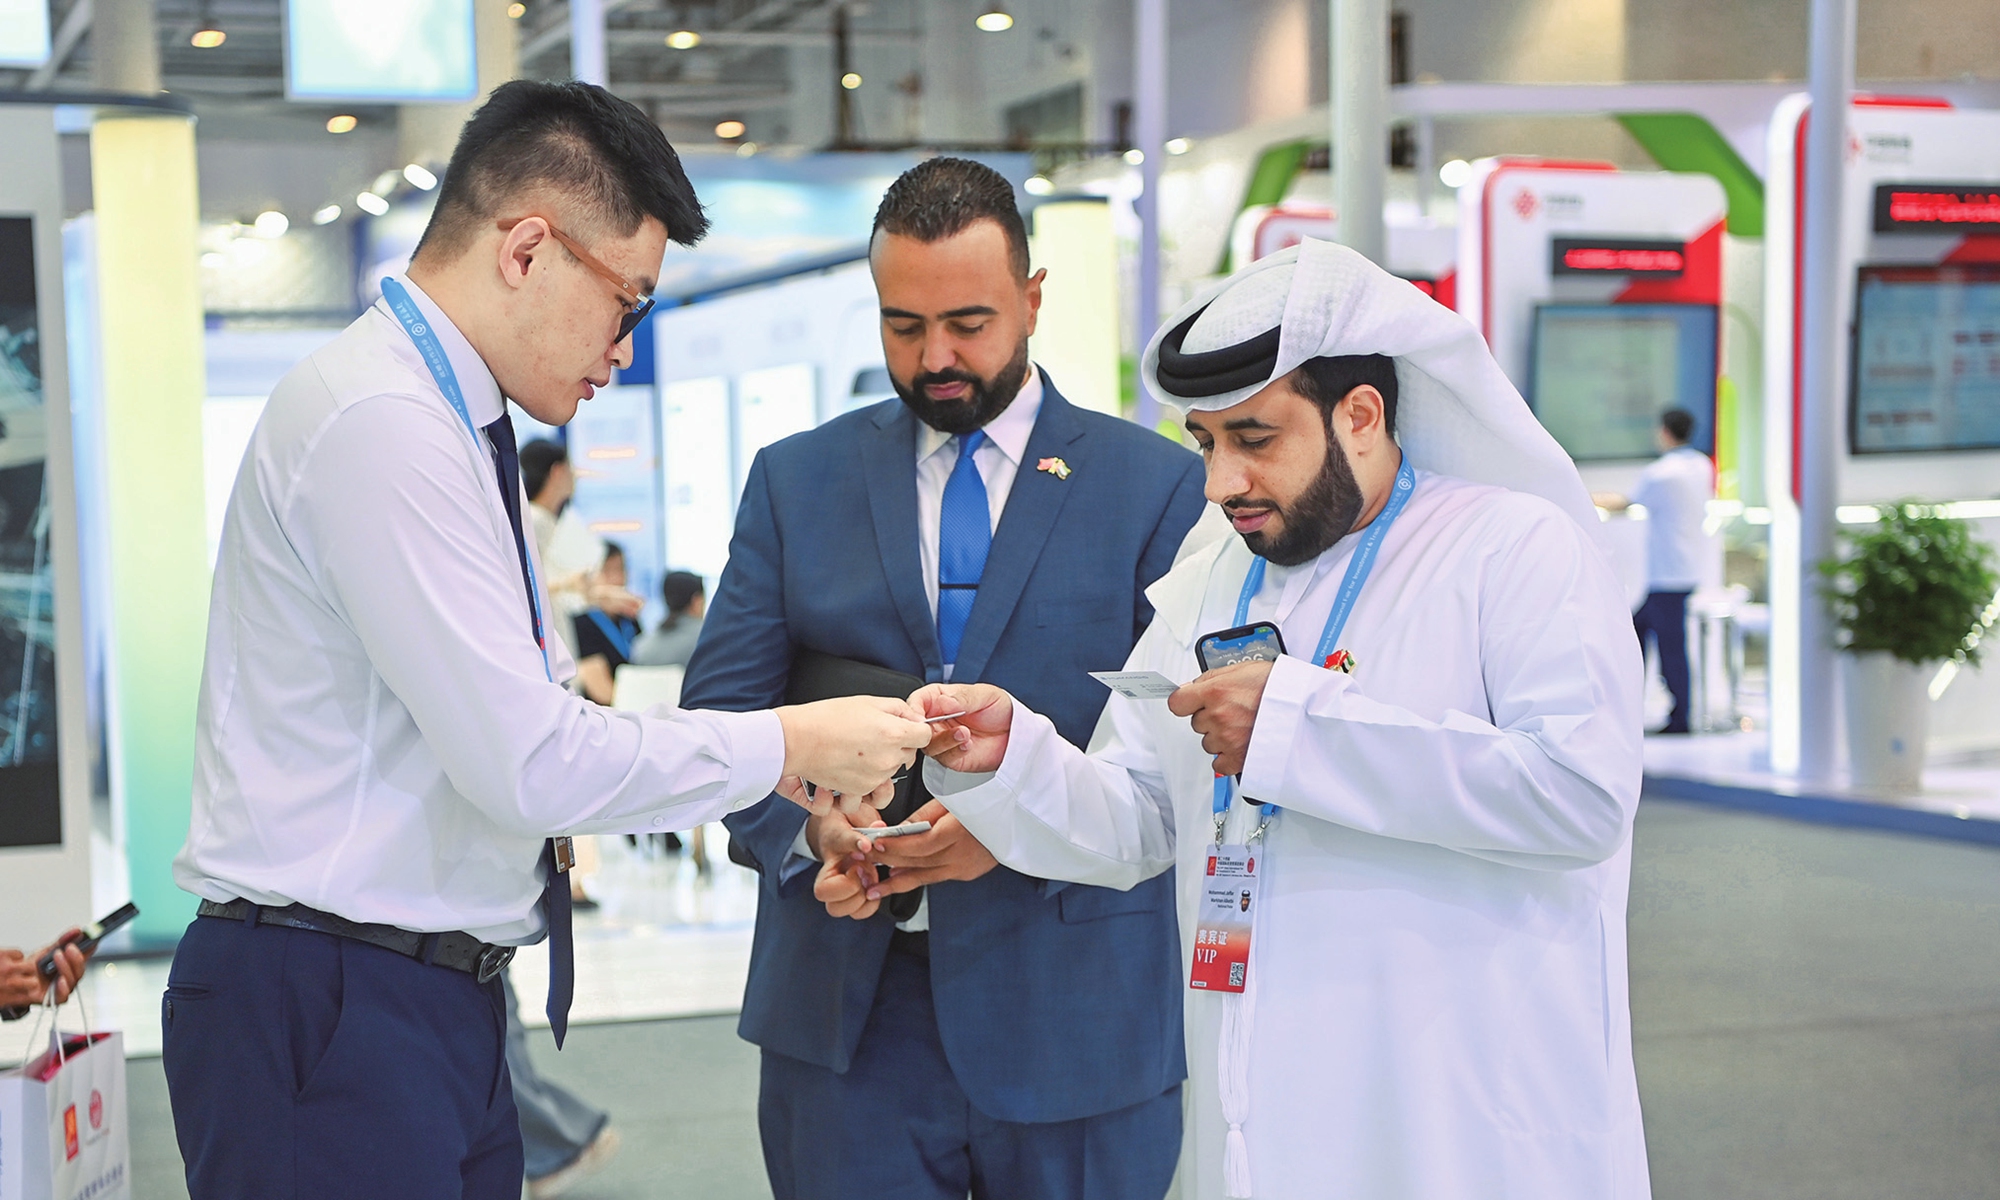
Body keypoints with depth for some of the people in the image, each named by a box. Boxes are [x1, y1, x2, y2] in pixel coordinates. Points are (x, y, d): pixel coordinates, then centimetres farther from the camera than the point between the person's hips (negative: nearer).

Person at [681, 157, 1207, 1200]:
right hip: (846, 1001, 2)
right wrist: (805, 822, -16)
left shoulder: (1158, 486, 2)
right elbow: (720, 706, 4)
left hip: (1075, 1006, -1)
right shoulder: (795, 479, 9)